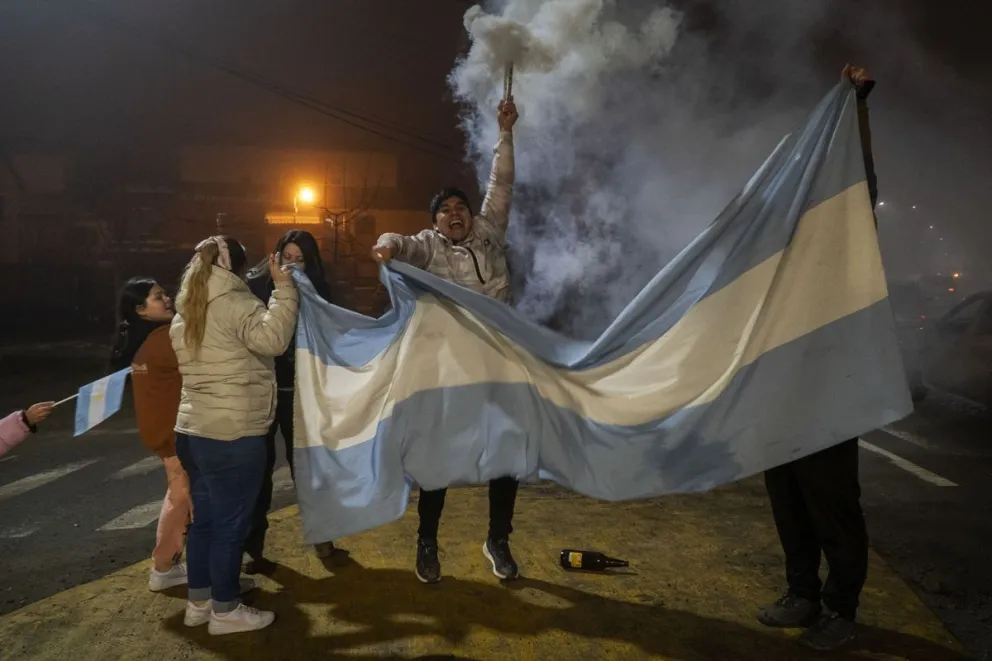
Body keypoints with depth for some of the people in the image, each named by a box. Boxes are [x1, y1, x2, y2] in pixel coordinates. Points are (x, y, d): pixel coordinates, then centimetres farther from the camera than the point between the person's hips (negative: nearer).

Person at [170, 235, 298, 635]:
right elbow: (271, 338, -27)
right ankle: (225, 611, 13)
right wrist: (283, 288, -20)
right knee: (231, 523, 2)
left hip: (192, 430, 9)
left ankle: (199, 601, 29)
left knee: (205, 517, 18)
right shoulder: (234, 303, -12)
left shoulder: (185, 313, 15)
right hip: (232, 435, -9)